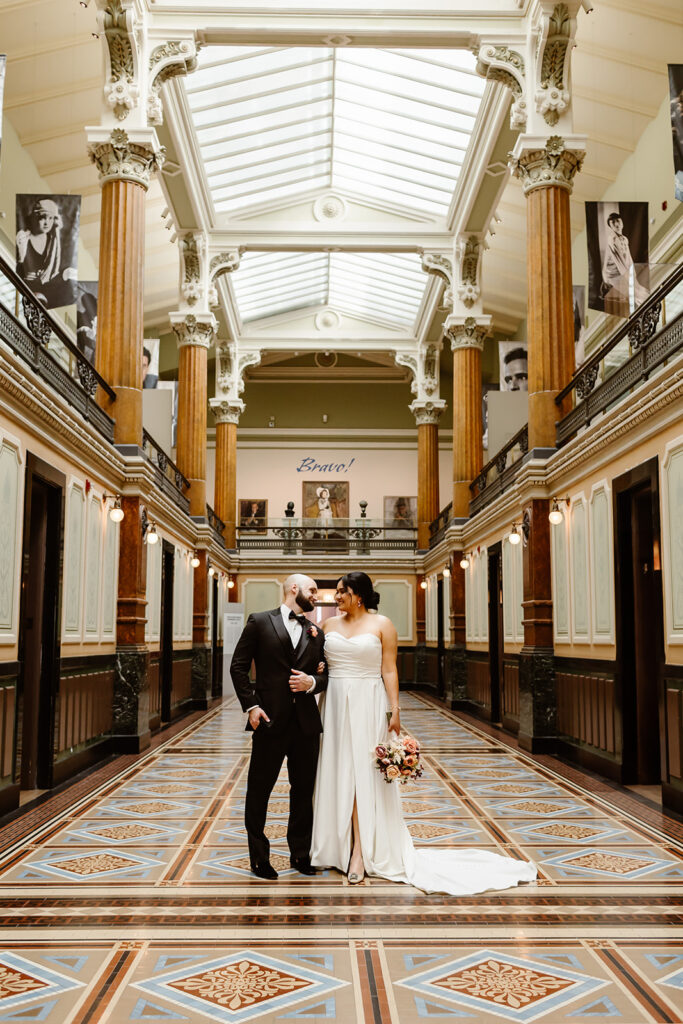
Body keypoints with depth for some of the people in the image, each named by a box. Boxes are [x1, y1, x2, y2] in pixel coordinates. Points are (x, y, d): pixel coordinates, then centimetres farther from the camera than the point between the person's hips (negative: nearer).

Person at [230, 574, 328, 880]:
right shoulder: (260, 622, 0)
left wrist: (312, 681, -8)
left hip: (306, 722, 4)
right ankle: (259, 857, 19)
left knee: (304, 791, 11)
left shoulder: (316, 633, 12)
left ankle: (301, 853, 24)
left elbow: (325, 675, 15)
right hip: (270, 720, -4)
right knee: (259, 790, 5)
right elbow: (238, 666, -2)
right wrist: (250, 705, -10)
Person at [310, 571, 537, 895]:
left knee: (363, 772, -4)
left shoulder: (381, 624, -3)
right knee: (337, 771, 7)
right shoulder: (330, 624, 9)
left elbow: (389, 670, -5)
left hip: (368, 706, -4)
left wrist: (395, 710, -11)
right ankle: (336, 845, 17)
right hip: (336, 705, 4)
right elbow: (322, 665, 9)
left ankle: (359, 851, -2)